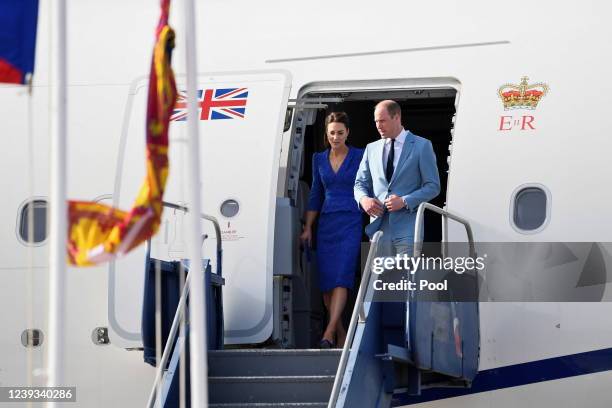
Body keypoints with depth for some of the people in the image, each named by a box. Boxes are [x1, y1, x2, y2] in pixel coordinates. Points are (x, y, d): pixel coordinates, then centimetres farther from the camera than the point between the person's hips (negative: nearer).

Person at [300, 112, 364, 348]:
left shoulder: (360, 157, 0)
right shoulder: (319, 160, 12)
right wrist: (307, 228, 11)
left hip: (351, 223, -5)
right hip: (326, 225, 5)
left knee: (341, 279, -17)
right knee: (326, 282, -1)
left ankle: (329, 333, -26)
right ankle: (341, 335, 8)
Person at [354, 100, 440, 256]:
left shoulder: (421, 146, 2)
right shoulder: (372, 149, 16)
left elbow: (433, 186, 0)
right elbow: (360, 183, 19)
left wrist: (405, 201, -14)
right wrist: (363, 199, -6)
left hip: (407, 227, -4)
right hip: (379, 225, 4)